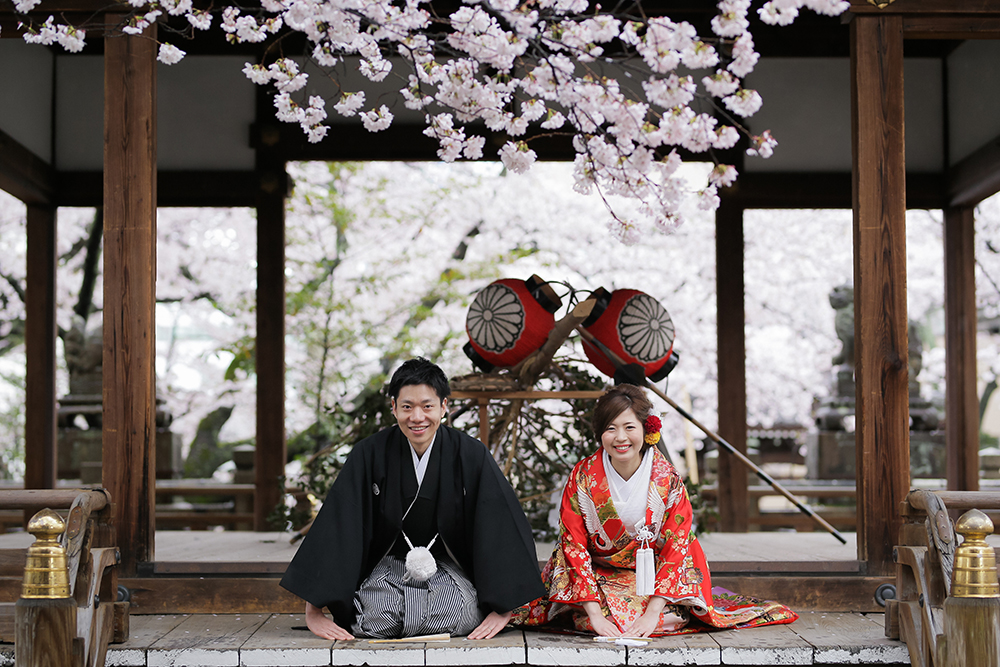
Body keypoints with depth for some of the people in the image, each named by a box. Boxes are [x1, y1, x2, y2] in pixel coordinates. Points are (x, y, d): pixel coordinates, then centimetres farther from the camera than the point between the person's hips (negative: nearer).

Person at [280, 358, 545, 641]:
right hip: (387, 568, 0)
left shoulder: (471, 455, -10)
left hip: (448, 569, 0)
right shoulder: (370, 454, -9)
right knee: (377, 617, -31)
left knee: (464, 614, -31)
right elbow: (335, 528, -13)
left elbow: (502, 530, -11)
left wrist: (503, 609, -21)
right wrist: (313, 612, -20)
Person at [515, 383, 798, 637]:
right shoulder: (583, 477, -12)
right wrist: (594, 614, -26)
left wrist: (652, 613, -26)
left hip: (653, 577, 1)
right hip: (599, 575, -1)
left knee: (670, 619, -26)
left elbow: (677, 548, -14)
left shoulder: (668, 479, -13)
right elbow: (573, 546, -14)